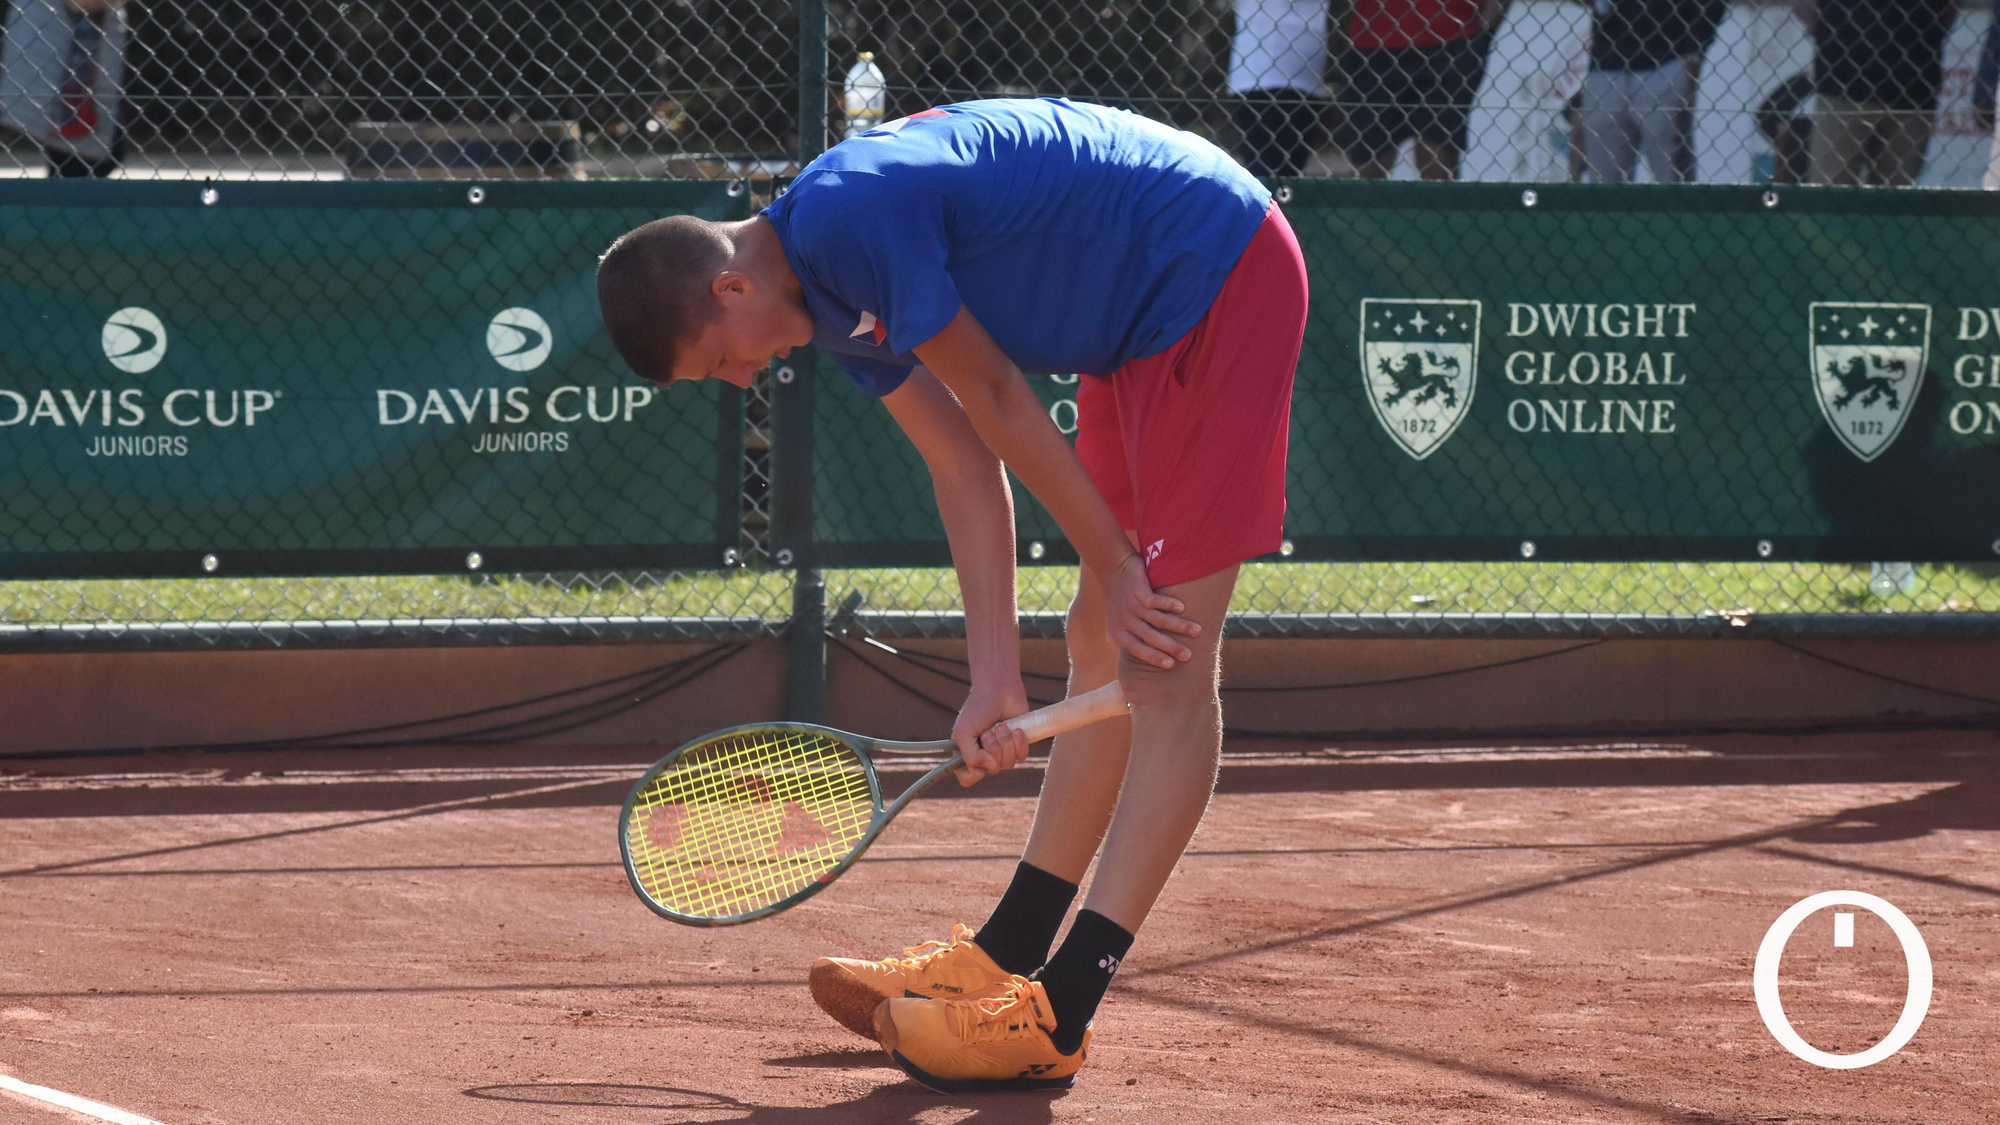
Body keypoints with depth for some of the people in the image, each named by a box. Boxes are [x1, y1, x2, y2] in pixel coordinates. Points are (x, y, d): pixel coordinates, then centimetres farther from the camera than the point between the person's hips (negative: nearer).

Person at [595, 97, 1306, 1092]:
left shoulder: (846, 218, -21)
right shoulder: (833, 298, 8)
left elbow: (997, 403, -14)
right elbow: (965, 467, 8)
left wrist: (1113, 568, -4)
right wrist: (995, 680, 2)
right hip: (1148, 320, 11)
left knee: (1165, 665, -12)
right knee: (1104, 643, 16)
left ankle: (1058, 1016, -17)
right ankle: (1007, 958, 24)